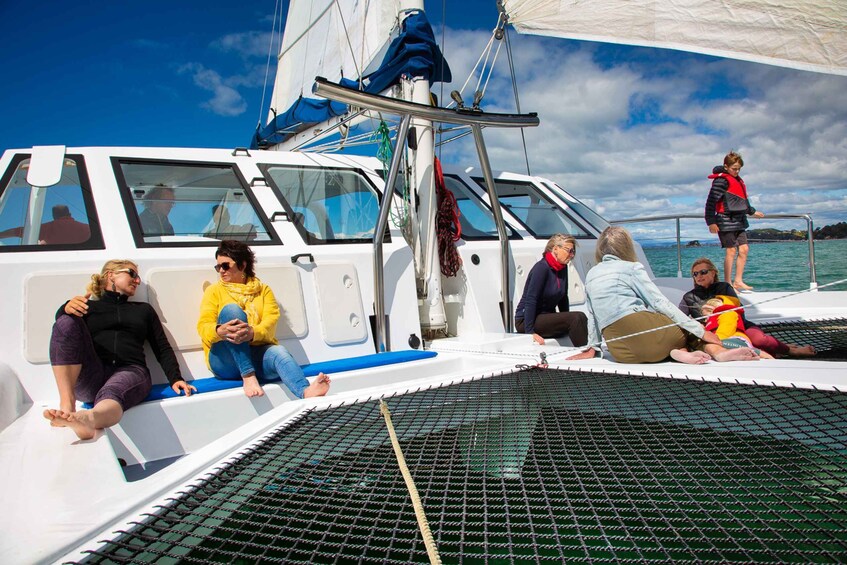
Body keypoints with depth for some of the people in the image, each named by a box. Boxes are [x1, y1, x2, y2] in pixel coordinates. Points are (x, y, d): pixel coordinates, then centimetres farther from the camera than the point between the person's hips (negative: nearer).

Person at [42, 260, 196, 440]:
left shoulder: (144, 310, 31)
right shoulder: (88, 306, 26)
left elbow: (163, 348, 21)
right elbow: (62, 326, 5)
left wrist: (175, 379, 3)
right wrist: (66, 309, -19)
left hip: (130, 371, 0)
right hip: (90, 378, 1)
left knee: (112, 391, -38)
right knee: (67, 322, -25)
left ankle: (87, 419, -74)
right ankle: (67, 404, -38)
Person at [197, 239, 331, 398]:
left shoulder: (263, 290, 15)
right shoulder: (214, 291, 12)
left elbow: (270, 322, -3)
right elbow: (203, 327, -2)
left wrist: (252, 333, -27)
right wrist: (220, 331, -28)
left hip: (257, 353, 1)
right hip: (225, 360, -1)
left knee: (278, 352, -33)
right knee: (231, 309, -24)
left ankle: (306, 392, -64)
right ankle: (248, 376, -36)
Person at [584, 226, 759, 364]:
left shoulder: (590, 275, 18)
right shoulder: (631, 267, 4)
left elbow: (592, 316, 22)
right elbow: (660, 303, -2)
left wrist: (593, 346, 36)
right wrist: (701, 331, 1)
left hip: (622, 352, 5)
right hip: (645, 334, -5)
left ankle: (679, 351, -5)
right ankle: (717, 350, -10)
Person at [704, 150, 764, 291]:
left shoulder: (738, 181, 17)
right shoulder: (721, 180, -10)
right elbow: (711, 201, -16)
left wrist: (752, 212, 42)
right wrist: (711, 221, -21)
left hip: (739, 221, 9)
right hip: (727, 221, -8)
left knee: (744, 249, 5)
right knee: (731, 250, -7)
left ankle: (738, 281, 11)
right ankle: (727, 283, -2)